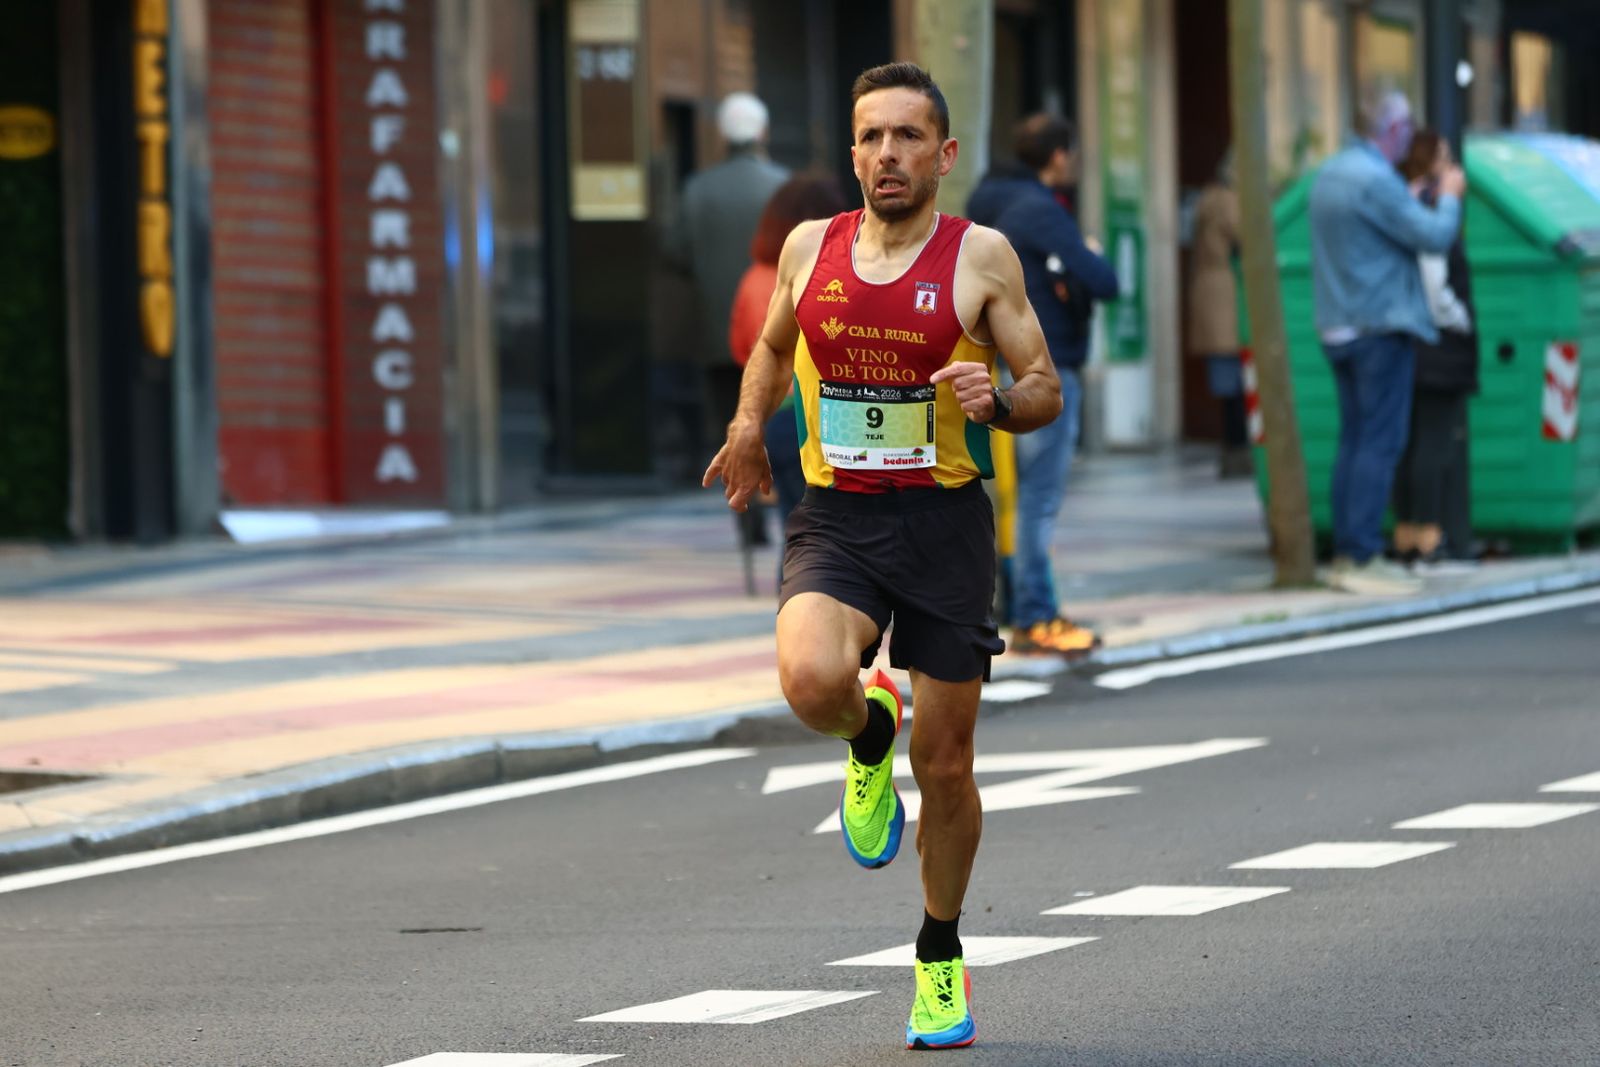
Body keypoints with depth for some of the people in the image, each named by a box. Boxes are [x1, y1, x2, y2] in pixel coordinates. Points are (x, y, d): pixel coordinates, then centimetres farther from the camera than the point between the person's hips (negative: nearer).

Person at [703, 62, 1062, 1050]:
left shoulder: (981, 255, -3)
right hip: (835, 522, 1)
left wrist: (997, 399, -21)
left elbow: (1048, 391, 0)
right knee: (812, 680, -31)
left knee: (945, 770, 5)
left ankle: (941, 957, 29)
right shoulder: (811, 247, 4)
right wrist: (750, 423, 11)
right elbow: (774, 345, 25)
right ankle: (872, 737, 7)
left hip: (944, 523, -1)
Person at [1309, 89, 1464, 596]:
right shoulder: (1375, 180, -17)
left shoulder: (1329, 174, 13)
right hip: (1381, 326, -9)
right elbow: (1434, 237, -15)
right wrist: (1449, 196, 2)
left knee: (1355, 441, 11)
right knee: (1379, 443, -9)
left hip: (1340, 328, 9)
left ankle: (1346, 554, 11)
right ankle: (1361, 558, -12)